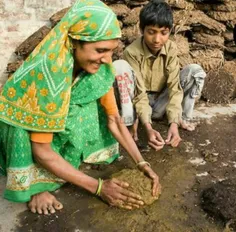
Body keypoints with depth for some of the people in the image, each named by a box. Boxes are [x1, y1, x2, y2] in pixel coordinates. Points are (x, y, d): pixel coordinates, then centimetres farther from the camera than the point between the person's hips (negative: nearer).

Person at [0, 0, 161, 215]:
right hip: (25, 136, -5)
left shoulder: (99, 68, -19)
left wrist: (141, 163, -21)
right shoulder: (43, 74, -37)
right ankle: (36, 183, -15)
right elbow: (42, 152, -32)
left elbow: (114, 120, -10)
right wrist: (98, 187, -31)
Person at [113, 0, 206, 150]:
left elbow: (174, 86, -20)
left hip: (160, 104, 3)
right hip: (138, 103, -2)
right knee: (119, 66, -30)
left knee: (195, 70, -18)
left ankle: (183, 117, -3)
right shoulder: (132, 52, -22)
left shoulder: (171, 49, -12)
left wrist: (174, 123, -34)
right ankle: (130, 121, -22)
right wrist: (148, 127, -38)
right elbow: (139, 94, -25)